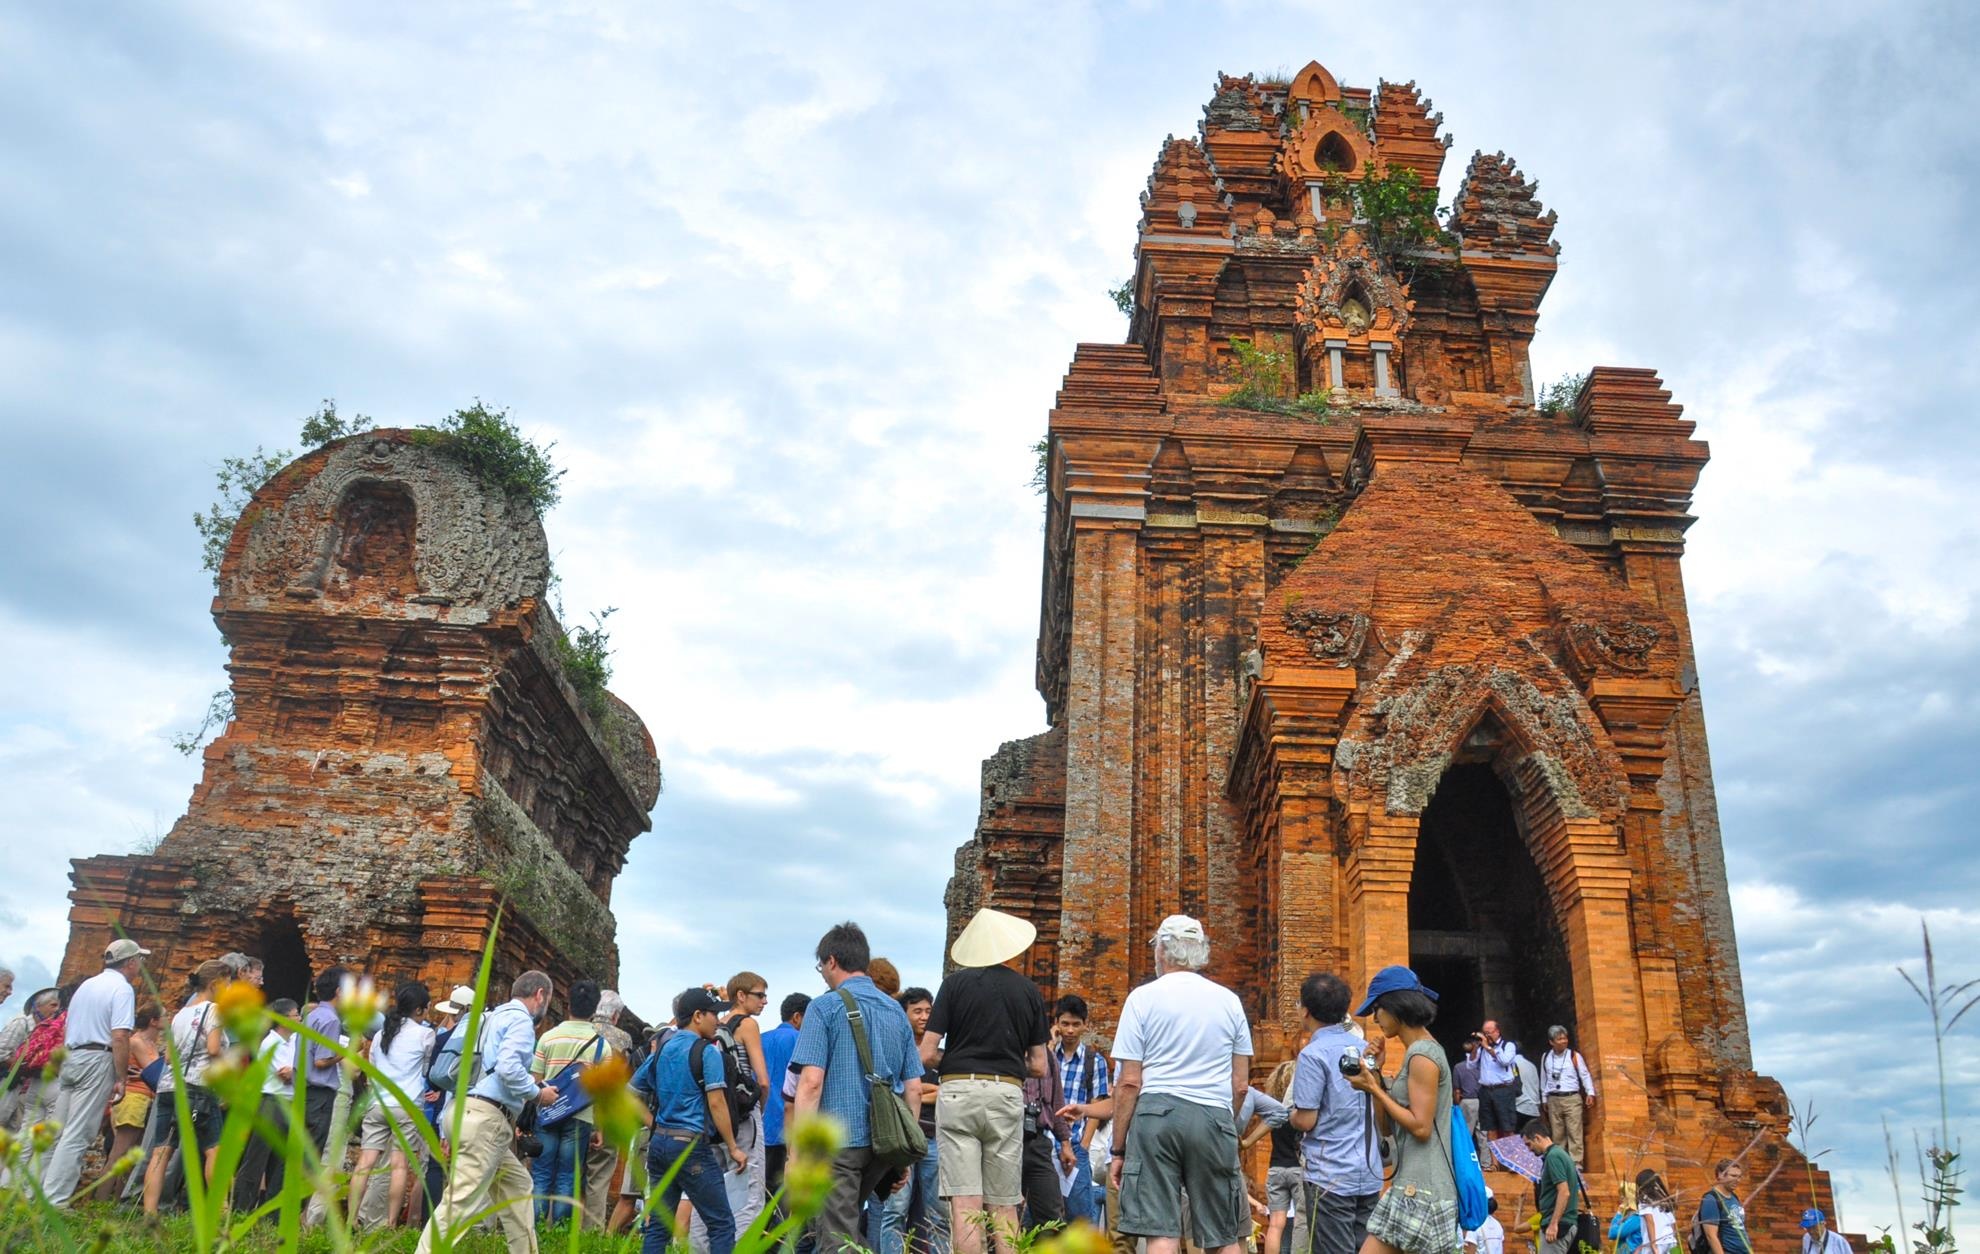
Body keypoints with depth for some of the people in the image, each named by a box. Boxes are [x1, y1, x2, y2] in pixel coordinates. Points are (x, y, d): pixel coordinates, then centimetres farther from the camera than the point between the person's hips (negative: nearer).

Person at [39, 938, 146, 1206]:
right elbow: (120, 1036, -17)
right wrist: (121, 1079, -14)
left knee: (58, 1131, 13)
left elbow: (66, 1028, 23)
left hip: (69, 1059, 8)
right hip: (98, 1060, -8)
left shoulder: (87, 984, 18)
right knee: (78, 1135, -8)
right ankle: (54, 1201, -11)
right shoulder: (123, 989, -8)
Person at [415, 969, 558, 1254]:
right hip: (486, 1119, -10)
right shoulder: (521, 1019, -5)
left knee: (516, 1184, 17)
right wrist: (538, 1093, -7)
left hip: (470, 1112, 10)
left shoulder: (493, 1017, 23)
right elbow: (508, 1067, -20)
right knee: (461, 1201, -12)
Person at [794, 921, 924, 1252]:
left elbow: (811, 1082, -14)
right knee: (849, 1223, 24)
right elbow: (914, 1088, 12)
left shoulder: (824, 1007, -5)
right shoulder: (897, 1011, 12)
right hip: (884, 1144, 6)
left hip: (838, 1140, -6)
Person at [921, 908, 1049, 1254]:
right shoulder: (1030, 992, 9)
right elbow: (1039, 1066, 9)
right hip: (1007, 1095, 2)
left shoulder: (955, 983, 2)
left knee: (965, 1206, -4)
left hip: (958, 1091, -2)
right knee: (1004, 1208, 10)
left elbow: (927, 1054, -3)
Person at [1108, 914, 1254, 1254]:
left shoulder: (1143, 998, 2)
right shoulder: (1229, 1001, 10)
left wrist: (1118, 1149, 3)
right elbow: (1240, 1084, 11)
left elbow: (1129, 1083, -2)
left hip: (1157, 1111, -2)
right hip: (1214, 1115, 2)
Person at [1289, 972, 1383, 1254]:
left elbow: (1306, 1121, -14)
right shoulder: (1364, 1048, 9)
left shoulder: (1313, 1054, -14)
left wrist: (1292, 1115, 6)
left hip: (1331, 1176, -7)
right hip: (1369, 1173, 7)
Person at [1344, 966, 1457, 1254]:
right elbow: (1386, 1125, 16)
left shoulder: (1422, 1055, -13)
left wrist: (1373, 1088, -13)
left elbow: (1421, 1127, -18)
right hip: (1419, 1186, 10)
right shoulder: (1420, 1050, 16)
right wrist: (1374, 1075, 5)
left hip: (1419, 1190, -10)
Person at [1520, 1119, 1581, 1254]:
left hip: (1558, 1226, -10)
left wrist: (1553, 1224, -24)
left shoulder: (1553, 1156, -14)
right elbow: (1577, 1193, 22)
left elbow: (1564, 1192, -22)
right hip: (1566, 1224, 10)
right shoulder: (1560, 1153, 16)